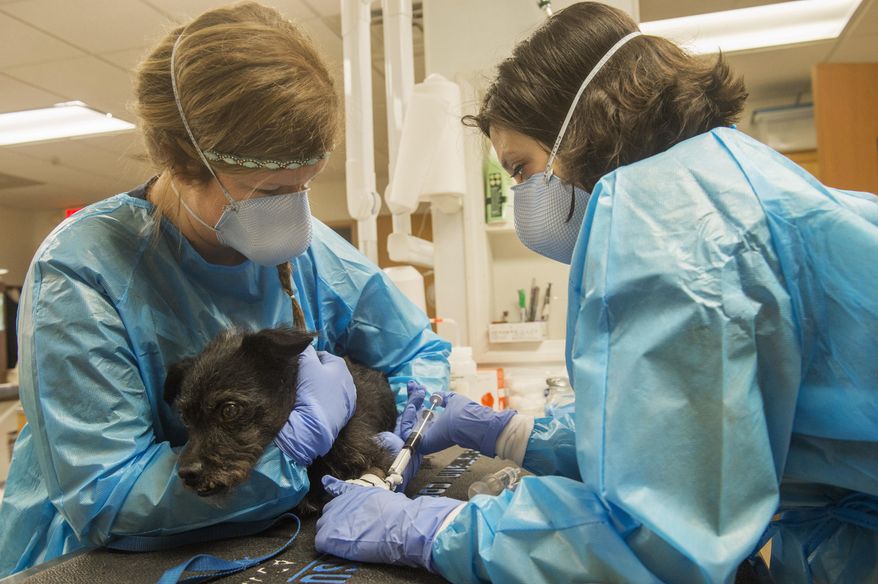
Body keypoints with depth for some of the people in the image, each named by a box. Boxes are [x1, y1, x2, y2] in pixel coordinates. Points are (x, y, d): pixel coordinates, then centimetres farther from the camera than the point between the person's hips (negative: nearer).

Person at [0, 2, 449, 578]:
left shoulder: (312, 251, -8)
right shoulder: (79, 272, -19)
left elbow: (422, 352, 5)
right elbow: (102, 499, -23)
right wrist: (303, 434, -24)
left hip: (261, 550, 2)